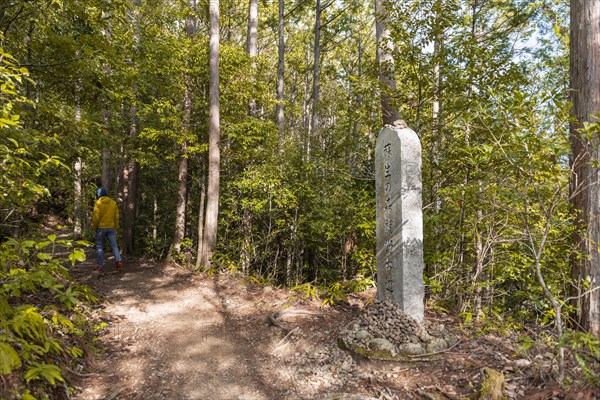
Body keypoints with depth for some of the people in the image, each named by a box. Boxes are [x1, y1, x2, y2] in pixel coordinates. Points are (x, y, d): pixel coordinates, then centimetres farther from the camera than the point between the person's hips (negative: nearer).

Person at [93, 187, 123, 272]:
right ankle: (118, 261, -16)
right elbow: (116, 217, 4)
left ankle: (99, 265, 12)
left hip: (101, 228, -3)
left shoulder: (98, 203, -7)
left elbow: (96, 217, -13)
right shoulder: (113, 202, 5)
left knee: (99, 246, 9)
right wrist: (115, 228, 10)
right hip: (111, 228, 3)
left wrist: (95, 227, 0)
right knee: (114, 245, 3)